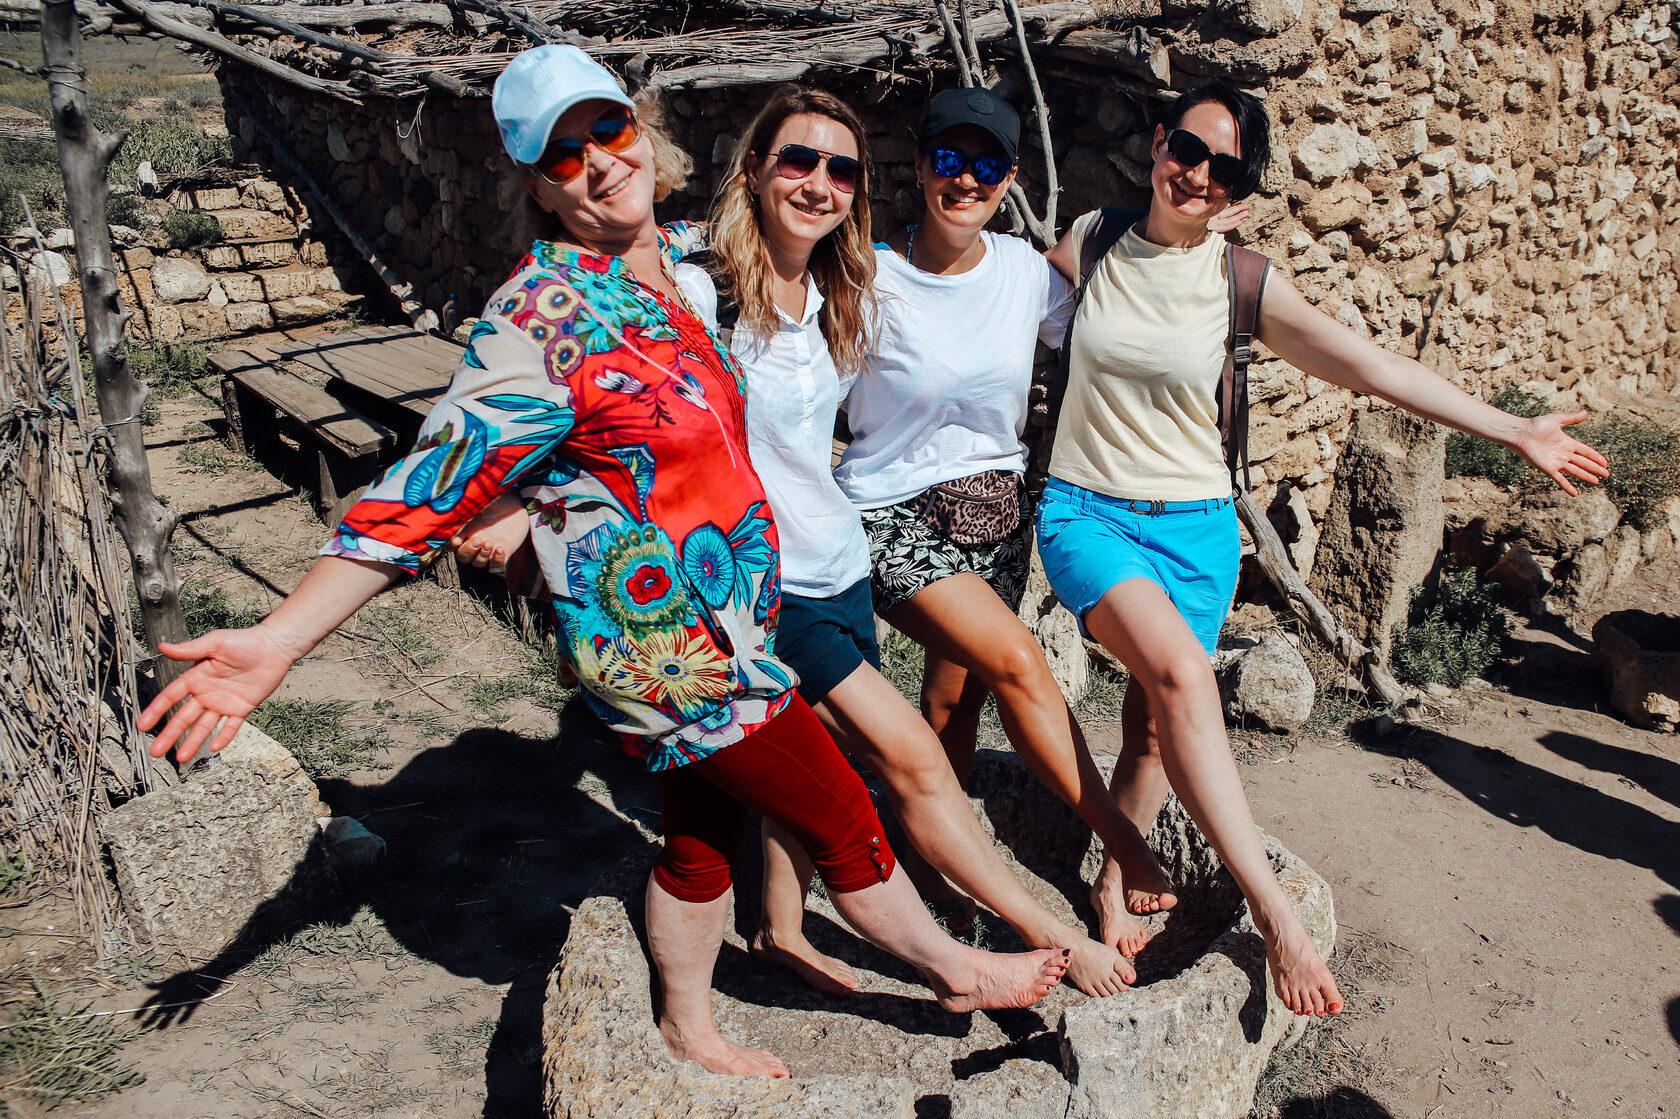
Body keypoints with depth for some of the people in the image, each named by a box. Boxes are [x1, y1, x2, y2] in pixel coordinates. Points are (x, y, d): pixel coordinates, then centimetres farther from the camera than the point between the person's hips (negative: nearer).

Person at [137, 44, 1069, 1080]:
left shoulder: (680, 261, 2)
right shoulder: (540, 324, -22)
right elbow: (431, 489, -24)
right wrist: (279, 640, -29)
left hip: (733, 619, 8)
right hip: (675, 647, -8)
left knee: (703, 834, 23)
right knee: (843, 816, 9)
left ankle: (692, 1032, 45)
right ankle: (955, 969, 36)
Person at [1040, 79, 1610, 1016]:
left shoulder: (1239, 283, 0)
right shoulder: (1091, 244, 1)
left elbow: (1372, 366, -2)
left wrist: (1515, 430, -3)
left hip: (1195, 526, 2)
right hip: (1086, 511, -2)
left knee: (1155, 722, 3)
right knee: (1181, 672, -25)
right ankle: (1274, 913, -23)